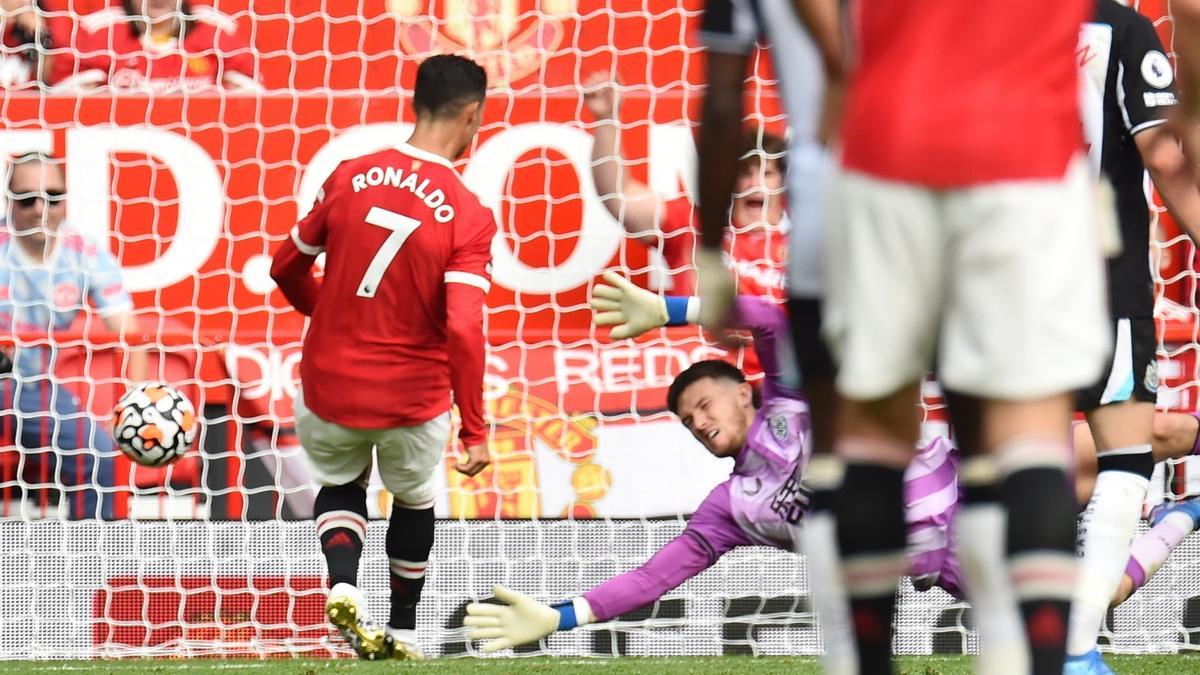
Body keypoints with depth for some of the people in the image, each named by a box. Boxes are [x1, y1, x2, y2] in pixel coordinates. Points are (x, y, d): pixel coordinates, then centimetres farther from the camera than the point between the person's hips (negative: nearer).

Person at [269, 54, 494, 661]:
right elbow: (464, 330, -22)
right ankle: (403, 630, 39)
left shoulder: (350, 178, -6)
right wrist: (475, 431, -16)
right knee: (414, 499, 28)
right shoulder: (469, 216, -15)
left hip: (328, 388, 2)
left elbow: (286, 267, 5)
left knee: (339, 485, 29)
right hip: (414, 399, -2)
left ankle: (343, 583, 1)